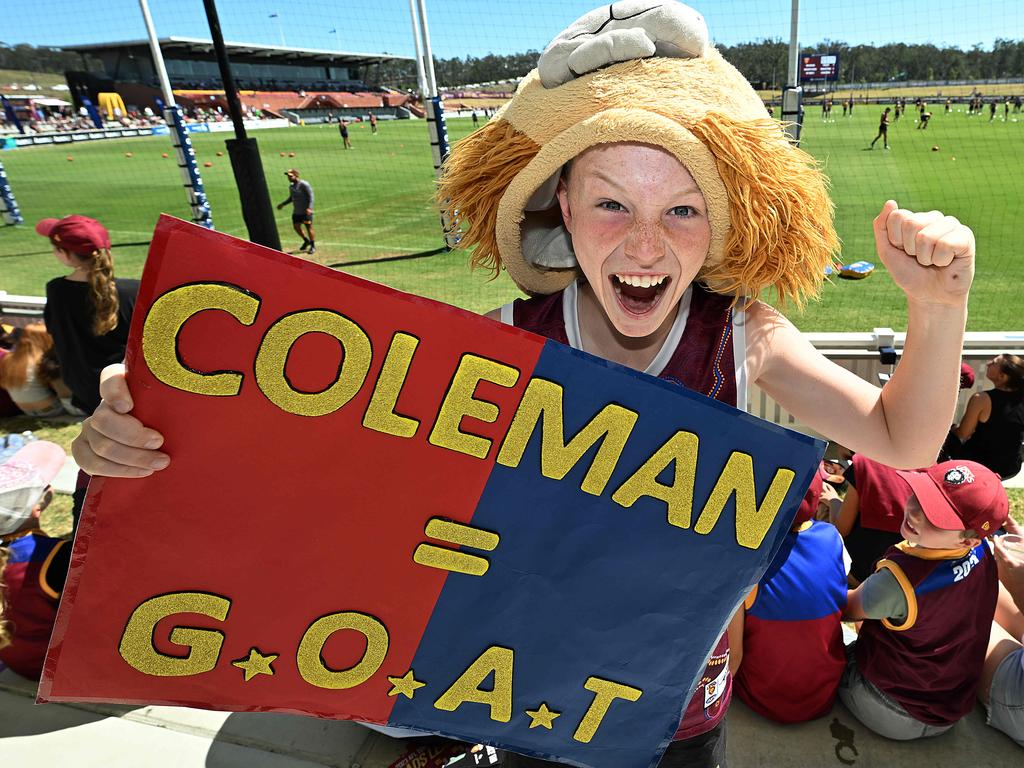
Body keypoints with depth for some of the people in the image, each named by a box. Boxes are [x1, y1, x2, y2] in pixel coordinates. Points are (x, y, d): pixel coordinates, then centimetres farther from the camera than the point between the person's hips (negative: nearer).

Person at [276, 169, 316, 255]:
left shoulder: (304, 184, -13)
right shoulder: (291, 186, 12)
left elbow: (311, 196, -16)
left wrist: (309, 208, -28)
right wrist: (283, 204, 19)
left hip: (306, 211, -7)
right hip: (296, 211, 8)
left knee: (309, 228, -2)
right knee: (296, 227, 7)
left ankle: (313, 246, 13)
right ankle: (306, 241, 30)